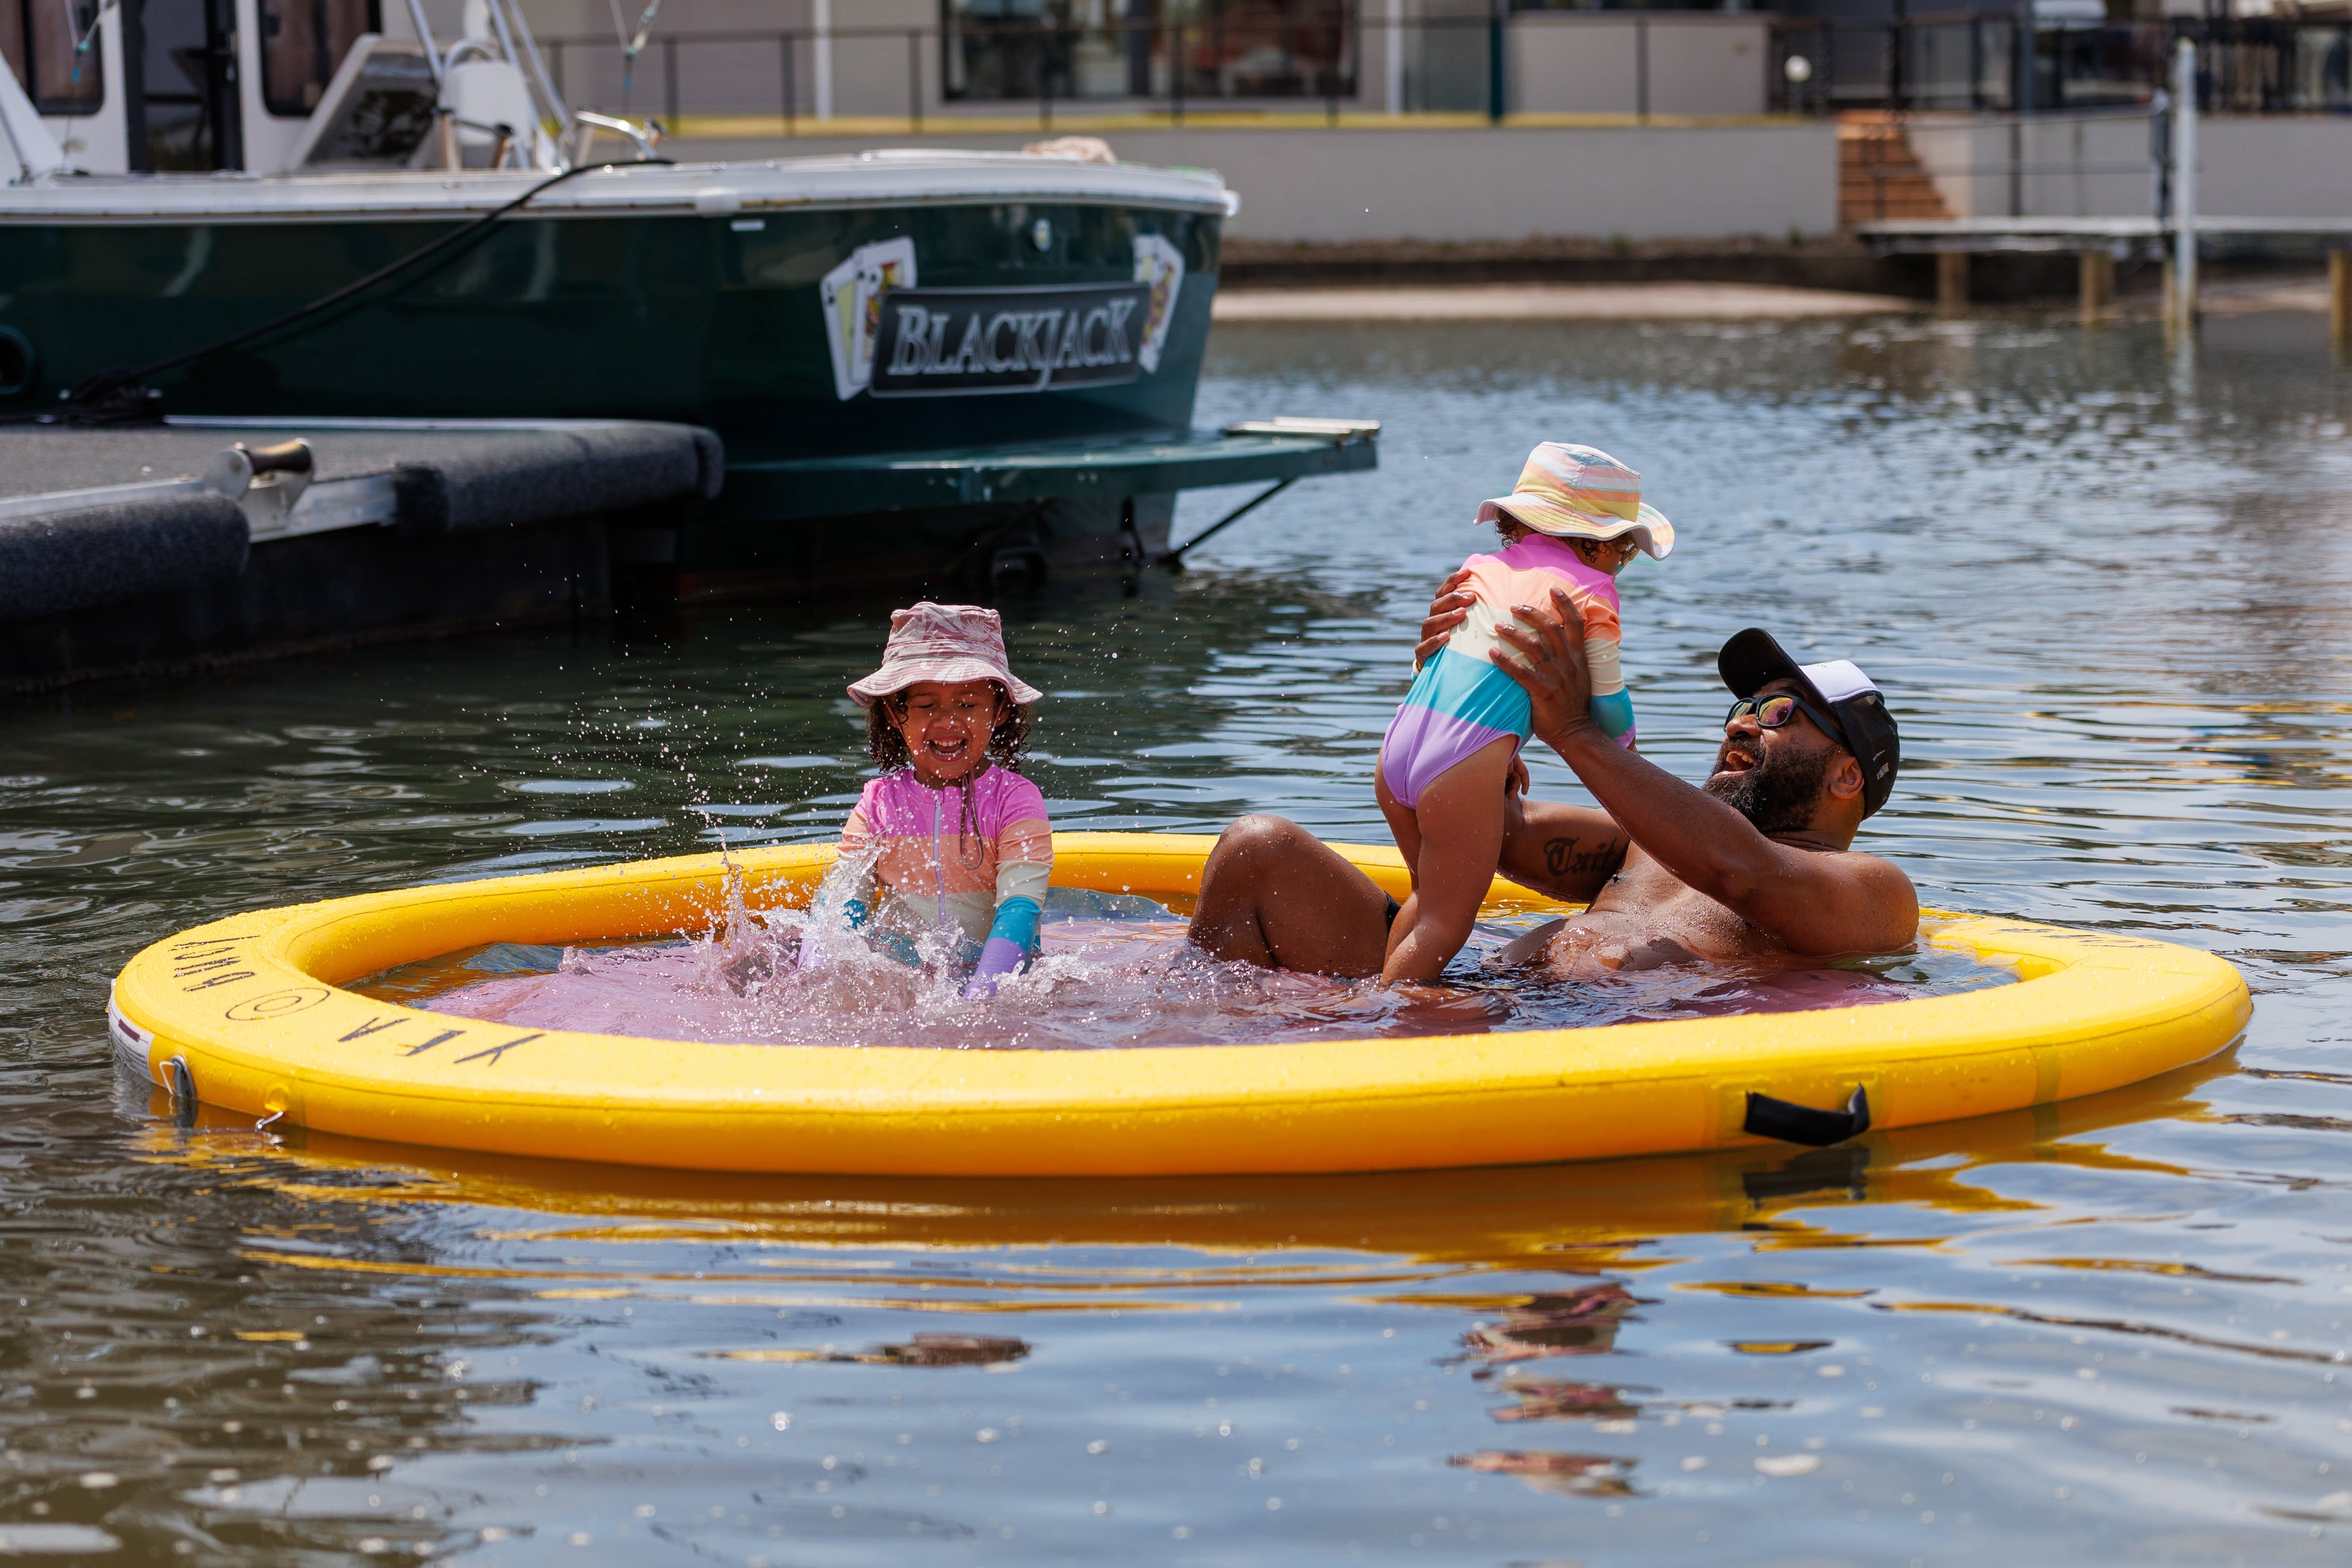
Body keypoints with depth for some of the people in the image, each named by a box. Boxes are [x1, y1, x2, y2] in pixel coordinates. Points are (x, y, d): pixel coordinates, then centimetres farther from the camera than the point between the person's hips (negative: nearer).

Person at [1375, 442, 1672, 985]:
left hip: (1395, 751, 7)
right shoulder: (1590, 589, 6)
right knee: (1445, 925, 1)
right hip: (1466, 769, -7)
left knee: (1429, 897, 24)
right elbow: (1606, 701, 13)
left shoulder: (1479, 569, 23)